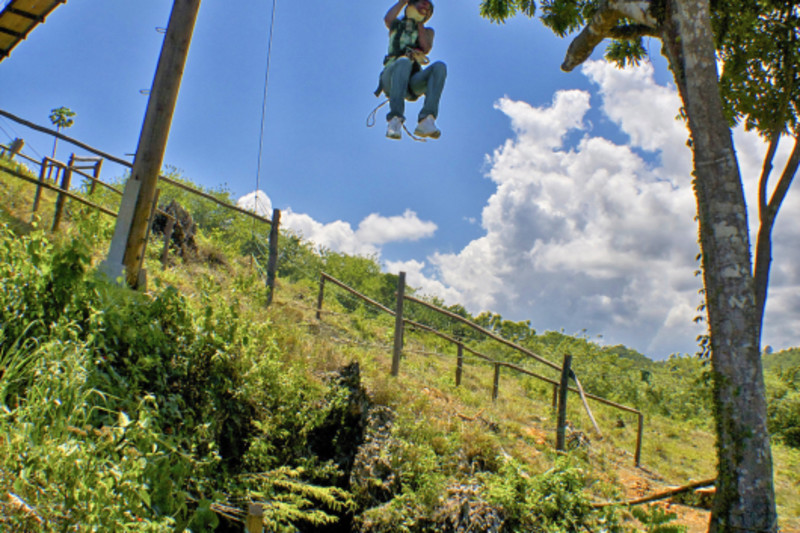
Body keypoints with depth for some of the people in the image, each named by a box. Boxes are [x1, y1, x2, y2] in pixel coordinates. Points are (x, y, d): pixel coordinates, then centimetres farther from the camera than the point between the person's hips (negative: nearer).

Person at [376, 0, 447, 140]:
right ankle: (395, 120, -51)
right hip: (391, 78, -2)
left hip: (412, 82, 2)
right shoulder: (396, 25, 25)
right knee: (404, 61, -36)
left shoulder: (427, 31, 27)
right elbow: (387, 19, 1)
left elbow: (426, 49, 4)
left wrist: (420, 23, 12)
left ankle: (426, 120, -44)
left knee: (439, 66, -27)